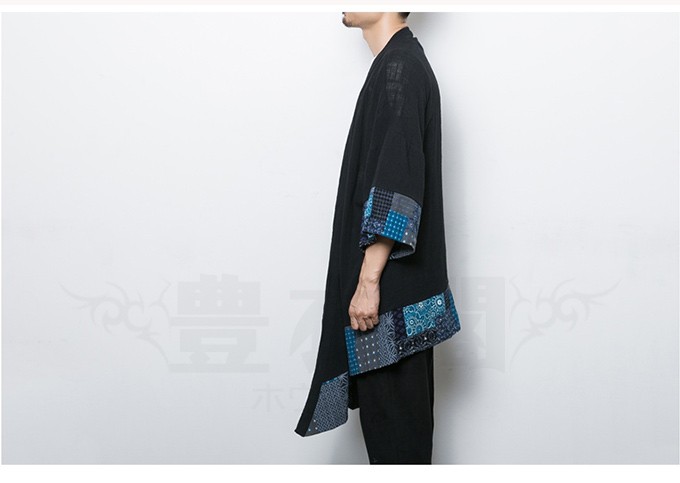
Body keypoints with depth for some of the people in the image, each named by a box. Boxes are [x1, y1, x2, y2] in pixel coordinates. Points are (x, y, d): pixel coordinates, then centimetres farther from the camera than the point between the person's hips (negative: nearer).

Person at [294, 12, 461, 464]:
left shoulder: (400, 66, -15)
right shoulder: (398, 63, 15)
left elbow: (397, 183, -22)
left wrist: (369, 281, -22)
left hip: (393, 287, -10)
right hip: (400, 286, 10)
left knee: (391, 411, 0)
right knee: (401, 410, 17)